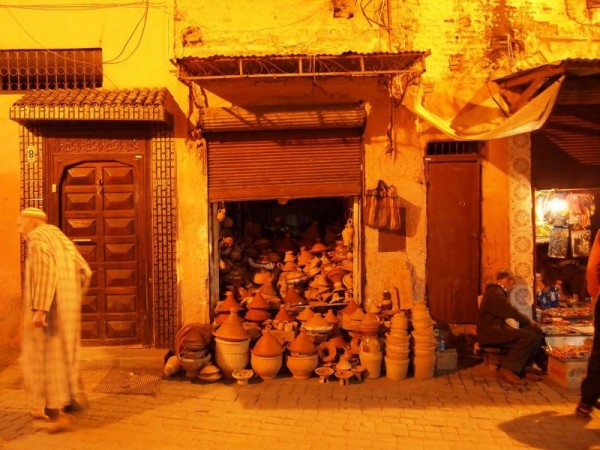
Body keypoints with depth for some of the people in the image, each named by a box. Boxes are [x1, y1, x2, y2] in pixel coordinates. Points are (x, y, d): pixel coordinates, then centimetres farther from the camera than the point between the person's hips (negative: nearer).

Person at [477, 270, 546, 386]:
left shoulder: (499, 292, 22)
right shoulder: (495, 293, -13)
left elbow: (507, 312, 22)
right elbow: (511, 312, -16)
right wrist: (528, 321, 0)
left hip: (498, 328, 11)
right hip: (491, 332, -11)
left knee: (537, 331, 1)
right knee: (530, 337, -26)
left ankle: (523, 367, 1)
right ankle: (507, 370, -21)